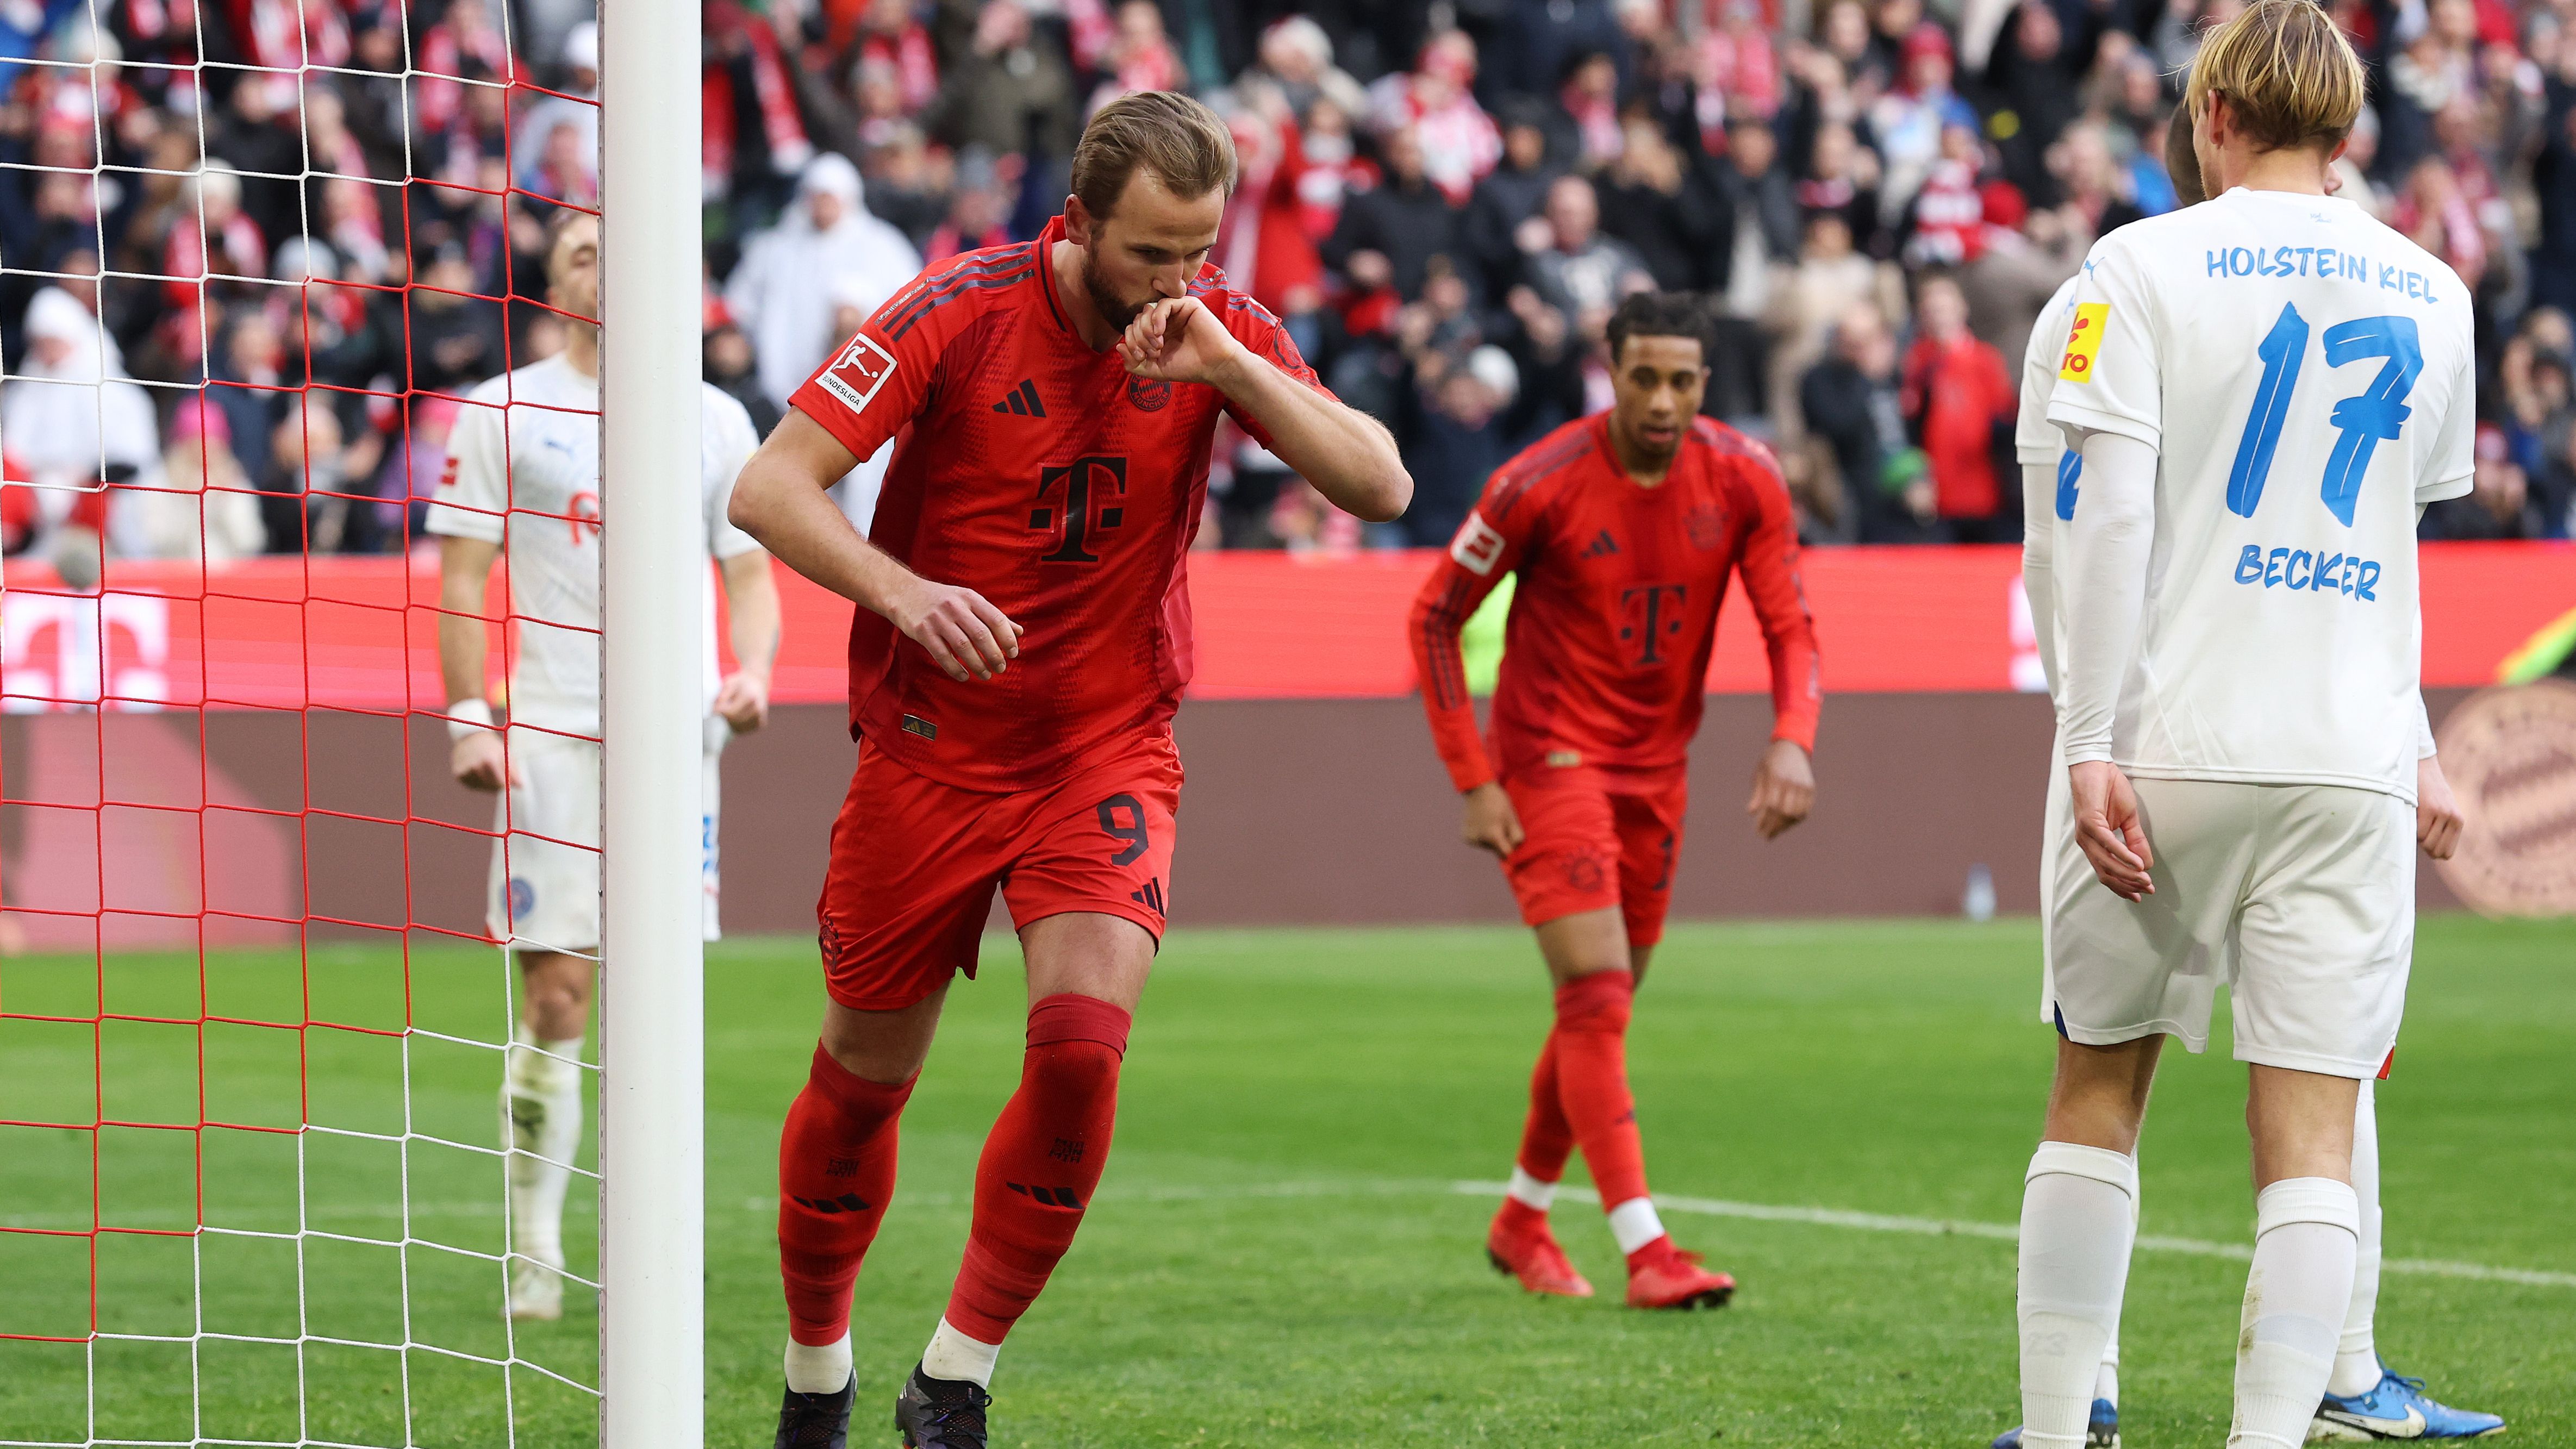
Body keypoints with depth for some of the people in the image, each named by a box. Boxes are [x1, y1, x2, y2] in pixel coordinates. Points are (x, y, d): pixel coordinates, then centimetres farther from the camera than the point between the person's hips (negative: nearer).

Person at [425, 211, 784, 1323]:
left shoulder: (715, 421, 12)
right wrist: (468, 718, -6)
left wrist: (754, 672, -5)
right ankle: (533, 1249, 1)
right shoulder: (501, 413, 5)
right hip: (551, 730, -2)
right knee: (557, 992, -8)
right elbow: (461, 575, 4)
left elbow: (750, 571, 15)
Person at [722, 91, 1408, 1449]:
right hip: (928, 750, -1)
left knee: (1083, 1041, -21)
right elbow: (769, 487, -19)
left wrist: (1225, 366, -27)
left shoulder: (1222, 332, -6)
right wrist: (904, 592, -36)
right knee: (863, 1079, 9)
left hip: (1110, 751, 1)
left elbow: (1381, 486, -16)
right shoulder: (958, 313, -14)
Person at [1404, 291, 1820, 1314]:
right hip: (1551, 759, -5)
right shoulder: (1541, 484, -17)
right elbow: (1434, 618, -7)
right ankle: (1644, 1250, -22)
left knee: (1602, 1008, 14)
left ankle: (1522, 1220, 33)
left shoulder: (1743, 481, -6)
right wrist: (1473, 780, -12)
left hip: (1656, 768, 5)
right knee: (1598, 1001, -16)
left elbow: (1791, 630, -2)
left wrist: (1792, 740, -22)